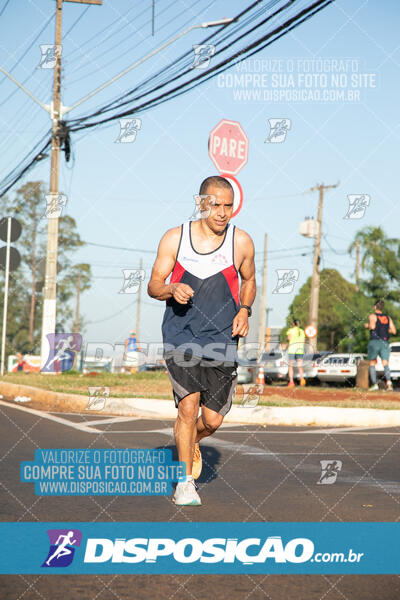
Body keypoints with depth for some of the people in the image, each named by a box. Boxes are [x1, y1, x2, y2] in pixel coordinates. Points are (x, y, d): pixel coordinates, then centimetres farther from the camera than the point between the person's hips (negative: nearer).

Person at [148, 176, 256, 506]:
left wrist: (244, 310, -1)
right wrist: (172, 289, -18)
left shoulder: (241, 242, 1)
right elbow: (154, 285, 4)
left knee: (212, 420, 2)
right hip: (181, 335, -1)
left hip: (222, 339, 1)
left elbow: (249, 280, 18)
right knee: (189, 405, -15)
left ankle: (189, 439, 39)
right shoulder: (174, 238, -1)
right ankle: (185, 482, 1)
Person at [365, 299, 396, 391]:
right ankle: (388, 381, -34)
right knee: (385, 364, -9)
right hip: (385, 342, 3)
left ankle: (374, 384, 3)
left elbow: (372, 326, -18)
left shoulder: (372, 316, 1)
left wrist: (367, 326, 4)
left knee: (372, 364, 12)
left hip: (374, 342, -3)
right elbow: (393, 331, 11)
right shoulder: (387, 317, 16)